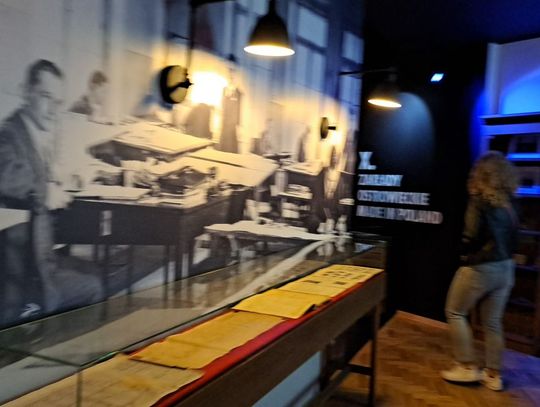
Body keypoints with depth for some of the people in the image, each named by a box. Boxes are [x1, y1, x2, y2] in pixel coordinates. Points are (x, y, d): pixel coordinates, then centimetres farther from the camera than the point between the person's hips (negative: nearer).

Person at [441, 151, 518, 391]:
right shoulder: (509, 202, 5)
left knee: (455, 312, 11)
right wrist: (502, 255, 10)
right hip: (505, 267, 7)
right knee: (493, 322, 15)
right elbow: (512, 236, 7)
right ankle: (493, 375, 24)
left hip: (480, 267, -7)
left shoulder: (480, 200, -15)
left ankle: (467, 367, 15)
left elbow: (472, 236, -17)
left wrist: (466, 253, 0)